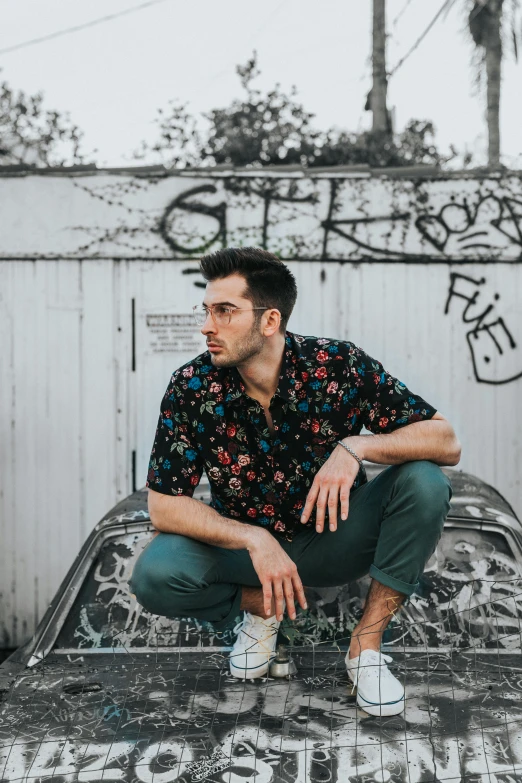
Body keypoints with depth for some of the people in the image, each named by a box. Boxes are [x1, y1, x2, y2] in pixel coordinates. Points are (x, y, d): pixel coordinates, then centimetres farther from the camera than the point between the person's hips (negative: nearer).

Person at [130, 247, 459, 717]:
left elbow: (447, 444, -19)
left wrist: (356, 446, -36)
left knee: (424, 482, -25)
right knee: (154, 576, -27)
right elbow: (164, 506, -14)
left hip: (333, 540, 0)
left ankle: (367, 643, -11)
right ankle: (257, 607, 5)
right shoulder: (191, 388, -17)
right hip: (245, 545, 1)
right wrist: (255, 539, -28)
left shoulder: (340, 366, -19)